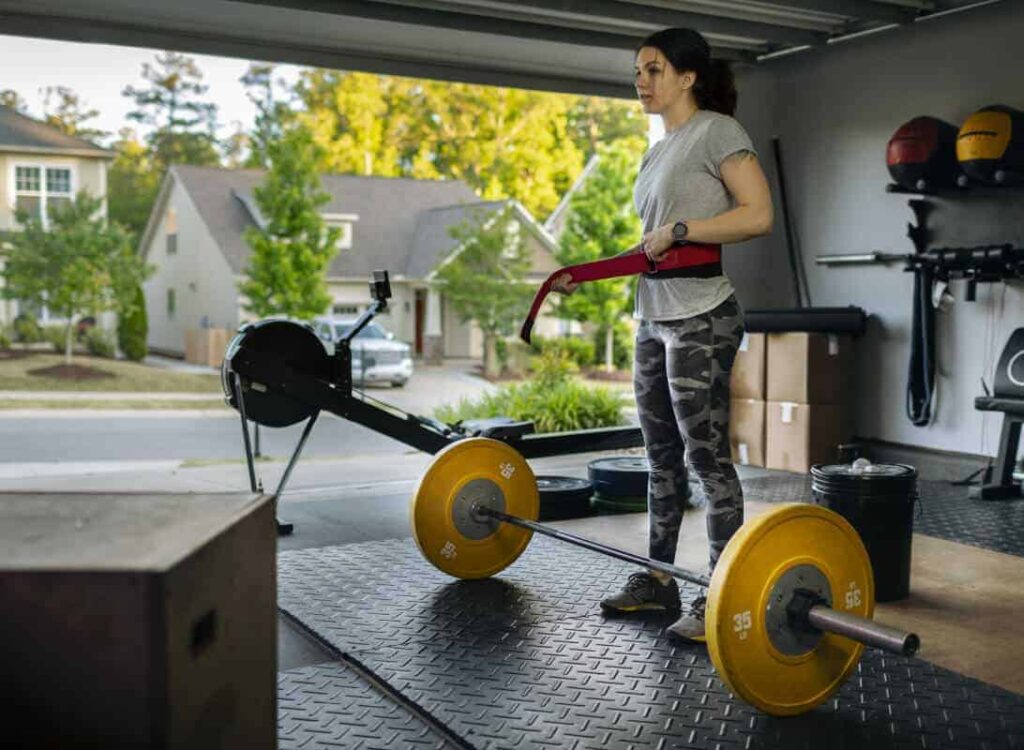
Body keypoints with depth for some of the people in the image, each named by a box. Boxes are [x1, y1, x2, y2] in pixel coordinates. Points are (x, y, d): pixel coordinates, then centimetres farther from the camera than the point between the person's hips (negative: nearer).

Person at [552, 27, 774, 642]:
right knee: (662, 456, 13)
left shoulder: (716, 130, -6)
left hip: (701, 319, -9)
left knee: (707, 457, -5)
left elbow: (759, 215, -16)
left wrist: (679, 230, -17)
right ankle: (658, 580, 23)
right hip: (655, 318, 9)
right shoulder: (658, 152, 19)